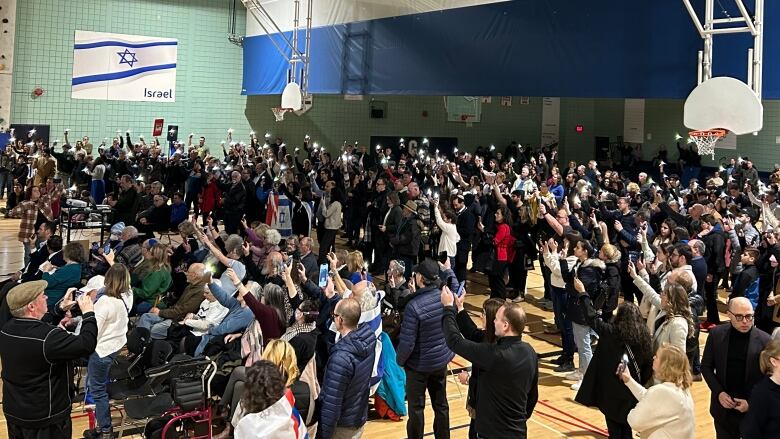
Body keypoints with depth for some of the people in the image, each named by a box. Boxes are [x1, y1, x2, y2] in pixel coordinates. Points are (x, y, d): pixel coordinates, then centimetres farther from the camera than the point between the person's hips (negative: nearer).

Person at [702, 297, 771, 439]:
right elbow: (706, 366, 2)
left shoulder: (764, 340, -13)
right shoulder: (716, 334, -7)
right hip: (723, 405, 2)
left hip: (753, 409, -2)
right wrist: (719, 392, -10)